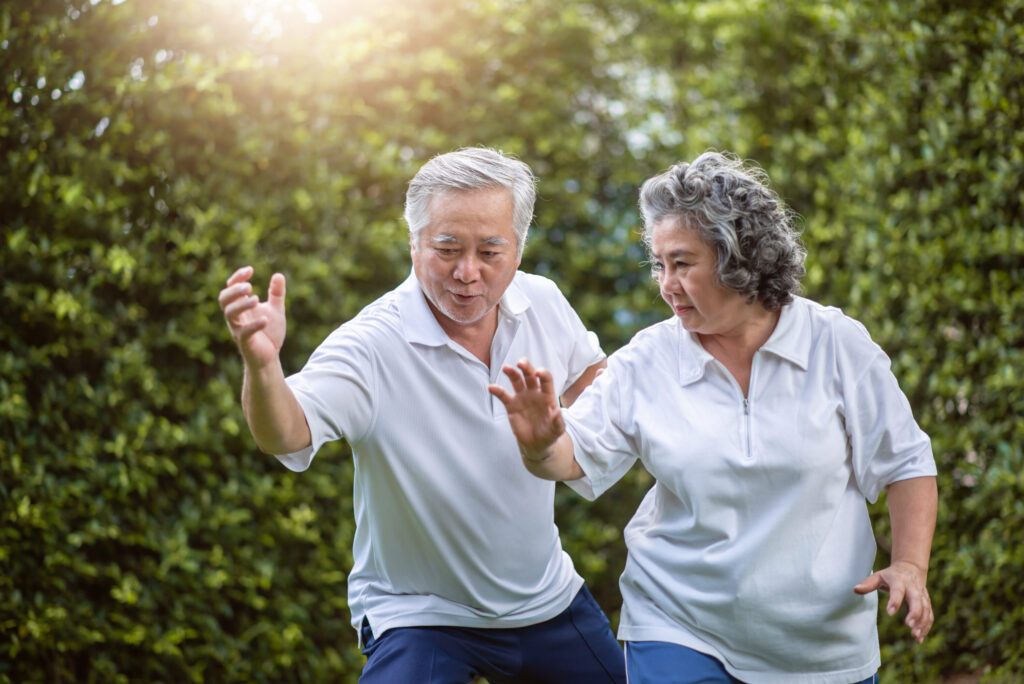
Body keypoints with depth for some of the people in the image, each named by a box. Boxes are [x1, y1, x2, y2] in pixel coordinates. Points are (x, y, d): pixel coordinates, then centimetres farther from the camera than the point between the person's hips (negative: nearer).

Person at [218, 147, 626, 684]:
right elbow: (287, 434, -38)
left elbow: (589, 371, 13)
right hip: (419, 617, -5)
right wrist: (262, 363, -58)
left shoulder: (542, 302, -7)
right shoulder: (373, 346, -24)